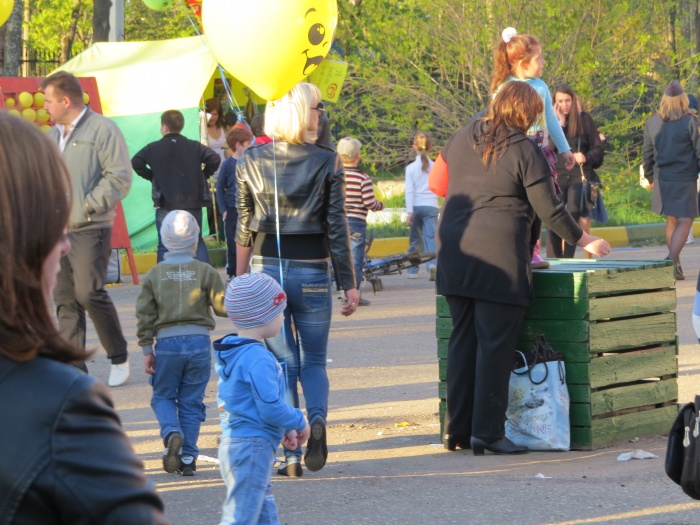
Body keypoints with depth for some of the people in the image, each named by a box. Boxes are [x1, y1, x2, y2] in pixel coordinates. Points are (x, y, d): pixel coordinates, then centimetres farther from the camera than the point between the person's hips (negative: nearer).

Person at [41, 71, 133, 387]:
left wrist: (86, 207, -13)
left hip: (90, 229, -7)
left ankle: (118, 357, 4)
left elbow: (119, 178, -10)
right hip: (57, 231, 7)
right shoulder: (53, 135, 17)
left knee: (88, 292, -15)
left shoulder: (102, 129, -4)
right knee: (65, 301, 4)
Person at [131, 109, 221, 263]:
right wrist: (203, 175, 8)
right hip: (192, 203, 2)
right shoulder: (195, 147, 2)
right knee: (198, 242, 10)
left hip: (165, 205, -2)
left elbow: (135, 162, -9)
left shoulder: (154, 148, -3)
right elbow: (214, 159, -7)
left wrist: (151, 176, 5)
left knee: (164, 246, 2)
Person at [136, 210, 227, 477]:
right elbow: (222, 306, -2)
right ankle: (187, 458, 4)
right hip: (199, 342, 0)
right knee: (191, 400, 7)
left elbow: (145, 314, 1)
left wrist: (147, 350, 5)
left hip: (167, 343, 0)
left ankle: (172, 433, -15)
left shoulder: (154, 274, 3)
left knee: (163, 396, 14)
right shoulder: (205, 272, -2)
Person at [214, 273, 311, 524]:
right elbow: (271, 407, -22)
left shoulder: (234, 353, 12)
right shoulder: (258, 359, -21)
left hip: (234, 443, 10)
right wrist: (299, 423, -5)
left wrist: (285, 428, 17)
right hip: (251, 448, -10)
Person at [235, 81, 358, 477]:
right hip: (312, 272, -1)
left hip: (266, 268, 1)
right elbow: (337, 229, -5)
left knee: (283, 364, 9)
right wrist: (350, 284, 0)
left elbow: (245, 229, 6)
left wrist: (240, 281, 16)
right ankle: (317, 417, -18)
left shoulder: (251, 162, 1)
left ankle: (291, 454, 1)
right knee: (314, 362, 12)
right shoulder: (327, 163, -5)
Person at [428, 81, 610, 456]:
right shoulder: (525, 152, -6)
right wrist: (585, 242, 8)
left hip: (454, 256, 6)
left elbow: (437, 183, 20)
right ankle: (487, 433, -4)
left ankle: (457, 429, 14)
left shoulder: (461, 139, 11)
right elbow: (550, 211, -5)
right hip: (499, 257, -6)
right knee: (495, 345, -2)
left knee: (462, 339, 12)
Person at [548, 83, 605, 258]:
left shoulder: (584, 119, 6)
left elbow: (598, 148, 7)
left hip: (578, 176, -1)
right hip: (557, 176, 1)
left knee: (573, 215, -12)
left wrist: (586, 157, -12)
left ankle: (567, 260, -8)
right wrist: (559, 124, -9)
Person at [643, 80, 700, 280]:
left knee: (671, 220, 18)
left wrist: (650, 177, 23)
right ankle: (672, 259, -23)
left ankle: (675, 264, 24)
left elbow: (647, 152, 11)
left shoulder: (652, 122, 3)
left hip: (662, 179, 5)